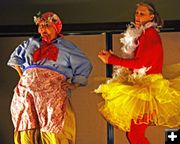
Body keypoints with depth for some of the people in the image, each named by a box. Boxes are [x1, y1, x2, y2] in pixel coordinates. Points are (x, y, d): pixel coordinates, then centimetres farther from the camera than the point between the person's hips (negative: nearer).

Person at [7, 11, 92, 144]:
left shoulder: (66, 46, 14)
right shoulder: (32, 43, 23)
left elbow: (84, 65, 13)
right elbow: (15, 57, 35)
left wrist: (74, 84, 2)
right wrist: (21, 75, 20)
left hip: (53, 93, -3)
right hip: (27, 91, 3)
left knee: (54, 132, -14)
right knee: (27, 130, -6)